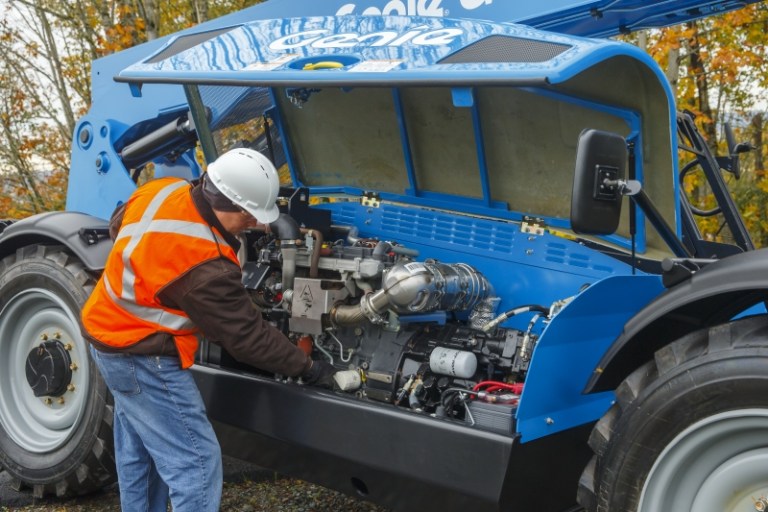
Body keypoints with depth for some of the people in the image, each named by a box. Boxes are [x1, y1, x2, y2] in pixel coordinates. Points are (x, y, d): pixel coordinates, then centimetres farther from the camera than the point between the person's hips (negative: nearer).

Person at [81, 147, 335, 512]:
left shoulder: (162, 191, -9)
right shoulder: (204, 267, -32)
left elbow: (117, 225, 12)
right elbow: (246, 335, -22)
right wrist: (307, 369, -12)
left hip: (109, 332, 10)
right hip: (141, 357, -10)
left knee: (138, 452, 22)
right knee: (196, 462, -4)